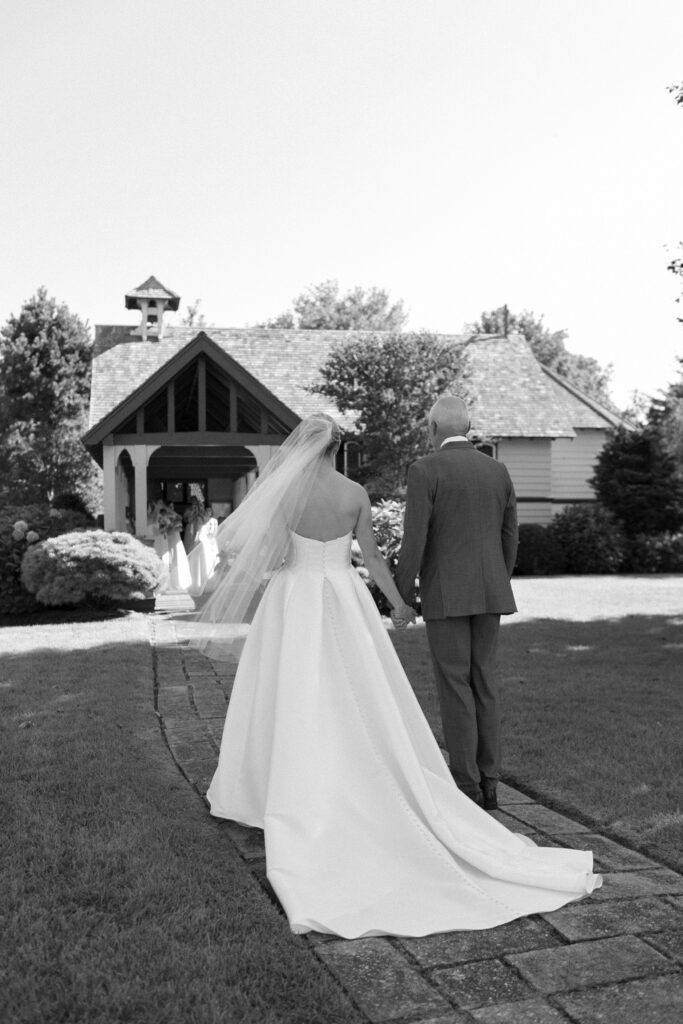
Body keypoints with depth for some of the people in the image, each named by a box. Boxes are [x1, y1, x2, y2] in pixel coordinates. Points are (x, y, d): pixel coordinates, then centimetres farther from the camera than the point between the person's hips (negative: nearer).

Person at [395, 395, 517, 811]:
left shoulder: (425, 470, -9)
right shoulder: (498, 470, 8)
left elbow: (415, 539, -13)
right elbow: (509, 539, 10)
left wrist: (403, 594, -3)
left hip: (445, 593, -5)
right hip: (488, 592, 5)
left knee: (455, 686, 0)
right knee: (483, 682, 12)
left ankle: (467, 786, 4)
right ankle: (488, 782, 13)